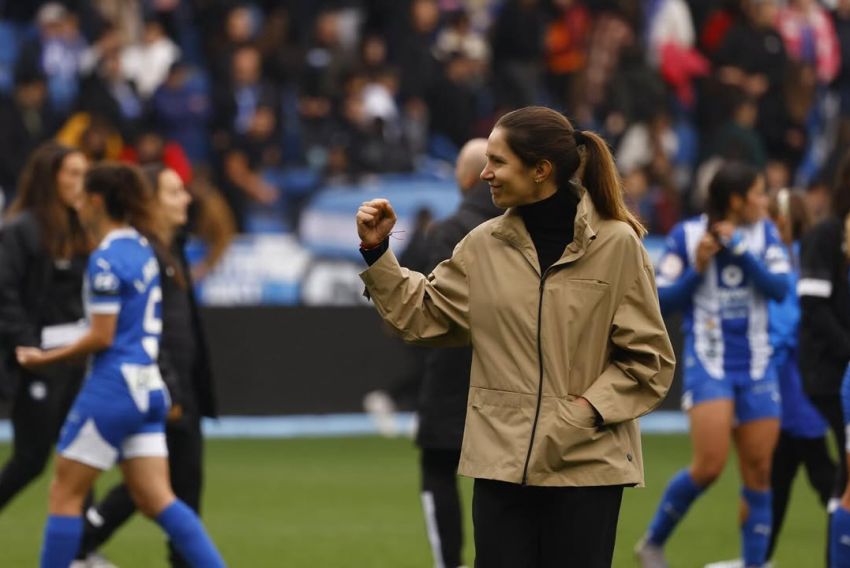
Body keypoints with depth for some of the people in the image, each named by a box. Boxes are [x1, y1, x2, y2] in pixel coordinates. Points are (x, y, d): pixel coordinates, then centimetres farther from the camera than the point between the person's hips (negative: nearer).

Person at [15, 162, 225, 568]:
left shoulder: (106, 260, -14)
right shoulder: (141, 248, 12)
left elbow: (102, 336, -15)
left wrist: (45, 358, -6)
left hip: (111, 387, -8)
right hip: (148, 387, 8)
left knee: (64, 495, 1)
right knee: (156, 499, 6)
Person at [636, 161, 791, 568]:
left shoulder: (764, 233, 4)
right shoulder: (687, 235, -4)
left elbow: (780, 288, -7)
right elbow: (662, 301, -4)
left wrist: (739, 249, -15)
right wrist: (698, 268, -17)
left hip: (757, 366, 4)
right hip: (708, 363, -4)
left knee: (758, 473, 2)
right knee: (709, 466, -16)